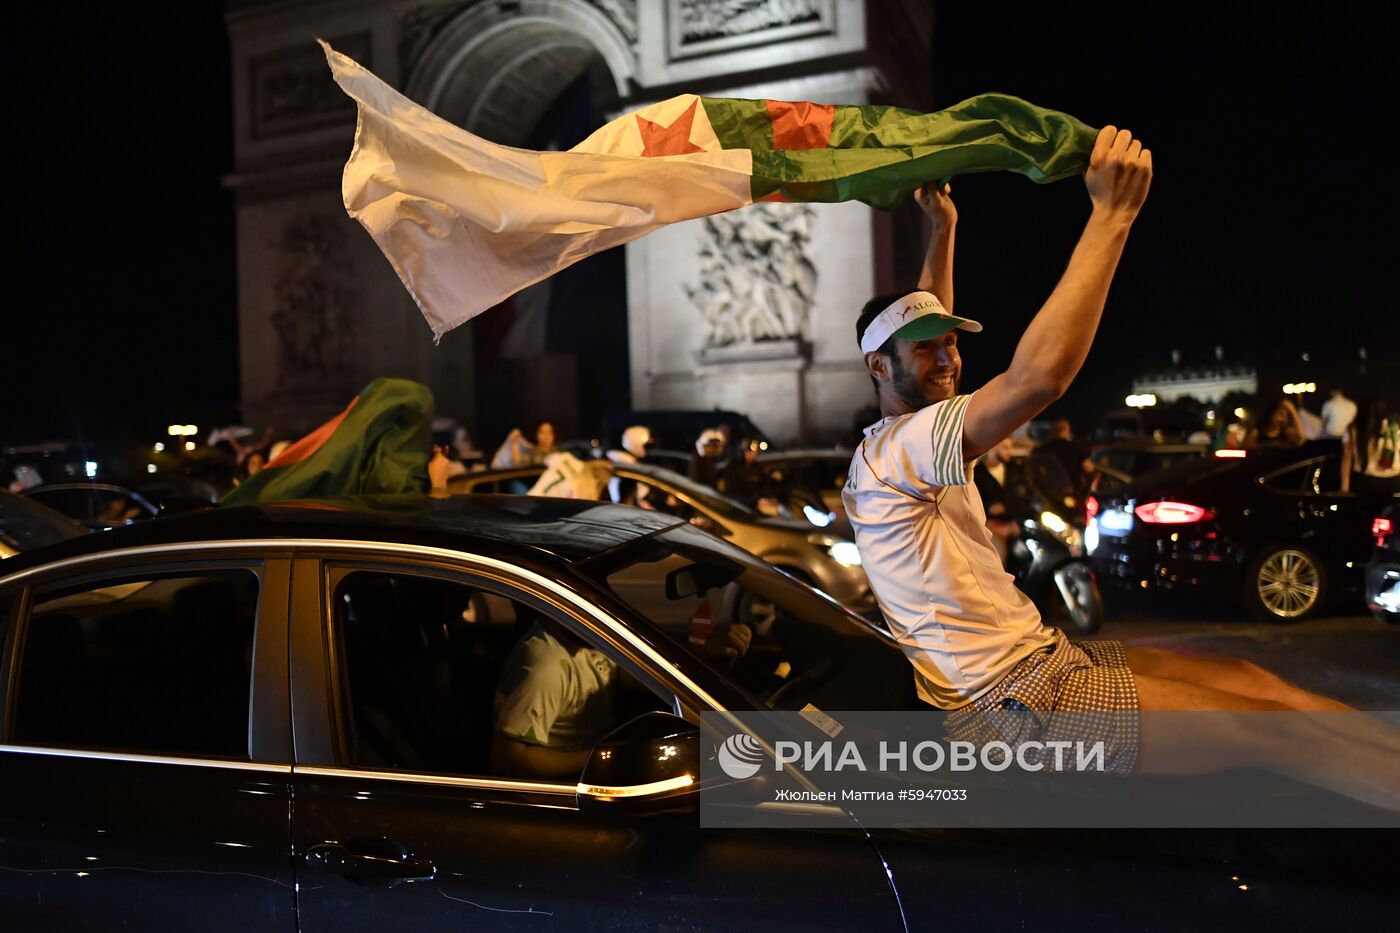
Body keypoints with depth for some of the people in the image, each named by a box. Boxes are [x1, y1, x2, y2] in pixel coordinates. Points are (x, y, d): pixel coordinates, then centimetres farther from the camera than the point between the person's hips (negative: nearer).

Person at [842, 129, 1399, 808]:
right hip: (1014, 699, -10)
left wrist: (942, 231, 26)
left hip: (1036, 656, 10)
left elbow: (926, 323, 28)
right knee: (1277, 730, -9)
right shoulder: (887, 454, -20)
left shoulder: (905, 443, 11)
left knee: (1253, 681, 2)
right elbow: (1039, 376, -34)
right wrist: (1112, 212, -28)